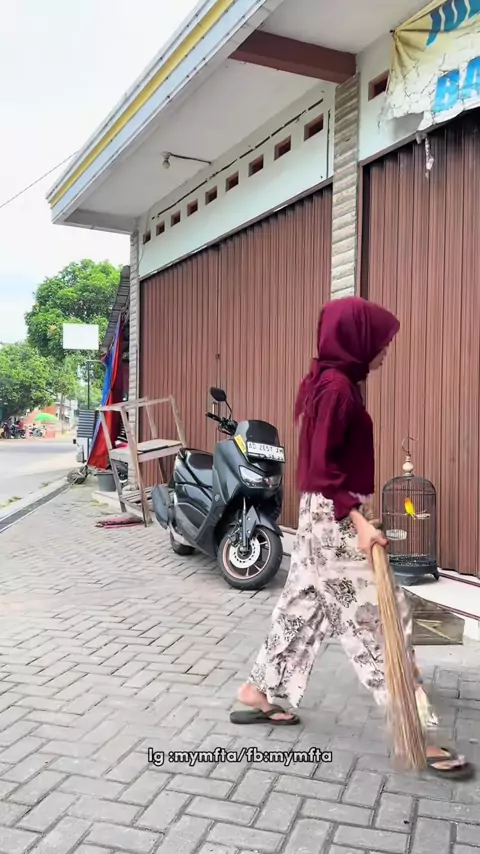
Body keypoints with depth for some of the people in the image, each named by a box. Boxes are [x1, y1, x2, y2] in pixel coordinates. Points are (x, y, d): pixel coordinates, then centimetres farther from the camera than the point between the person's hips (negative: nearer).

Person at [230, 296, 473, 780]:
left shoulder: (331, 382, 12)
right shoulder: (337, 386, -18)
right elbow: (321, 467, -23)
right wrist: (358, 520, -26)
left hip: (326, 517, 10)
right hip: (336, 520, -10)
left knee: (304, 609, 18)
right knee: (380, 619, -2)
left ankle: (258, 693, 31)